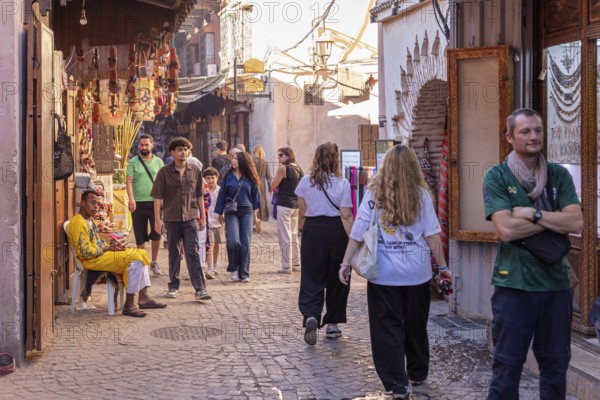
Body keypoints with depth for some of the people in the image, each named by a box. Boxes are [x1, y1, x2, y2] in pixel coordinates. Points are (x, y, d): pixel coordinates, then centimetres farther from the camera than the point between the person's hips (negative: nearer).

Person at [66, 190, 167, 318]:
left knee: (141, 253, 4)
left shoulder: (90, 219, 18)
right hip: (93, 260, -10)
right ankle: (129, 305, -20)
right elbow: (84, 252, -21)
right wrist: (108, 248, -14)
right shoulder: (78, 222, -15)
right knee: (134, 259, -23)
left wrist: (112, 245, 3)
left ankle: (143, 298, 0)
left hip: (101, 254, 10)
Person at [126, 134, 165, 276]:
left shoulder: (158, 162, 9)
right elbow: (129, 181, -4)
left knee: (157, 233, -4)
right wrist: (131, 199, -17)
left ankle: (154, 262, 13)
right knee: (140, 236, 6)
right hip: (138, 203, -1)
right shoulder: (133, 162, 3)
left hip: (155, 202, 1)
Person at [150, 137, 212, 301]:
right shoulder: (164, 172, -1)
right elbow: (157, 197, -1)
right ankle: (173, 286, 22)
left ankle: (200, 288, -8)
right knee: (174, 253, 10)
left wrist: (203, 217, 10)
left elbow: (199, 195, 11)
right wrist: (157, 219, -5)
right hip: (171, 218, 0)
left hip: (191, 217, 1)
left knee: (193, 252, -5)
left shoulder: (195, 171, 5)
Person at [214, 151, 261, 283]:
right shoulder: (228, 177, 4)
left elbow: (255, 195, 11)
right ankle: (234, 269, 5)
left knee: (245, 243, 1)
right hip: (231, 212, 0)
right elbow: (222, 194, 8)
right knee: (233, 241, -16)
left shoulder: (250, 178, 3)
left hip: (246, 212, 1)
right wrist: (220, 213, 8)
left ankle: (244, 274, 10)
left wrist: (255, 213, 10)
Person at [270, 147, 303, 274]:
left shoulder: (283, 168, -11)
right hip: (296, 205, 8)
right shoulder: (298, 169, 10)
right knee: (294, 235, 17)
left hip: (284, 205, -8)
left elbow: (273, 186, -10)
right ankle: (296, 263, 23)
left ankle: (286, 266, -2)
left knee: (284, 236, -3)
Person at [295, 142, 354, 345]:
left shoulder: (306, 182, 0)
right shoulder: (342, 183, -6)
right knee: (336, 278, 12)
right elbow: (346, 216, -9)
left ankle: (310, 316, -20)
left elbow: (302, 213, 5)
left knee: (311, 277, 4)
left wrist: (301, 230, 19)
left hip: (313, 230, 1)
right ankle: (332, 324, 20)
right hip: (337, 230, -1)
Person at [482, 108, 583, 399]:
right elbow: (506, 230, -16)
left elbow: (576, 223, -7)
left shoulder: (559, 175, 6)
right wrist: (553, 219, -9)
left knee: (556, 365, 13)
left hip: (556, 283, 4)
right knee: (507, 366, 5)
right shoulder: (497, 177, -3)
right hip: (513, 284, -3)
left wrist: (532, 213, -14)